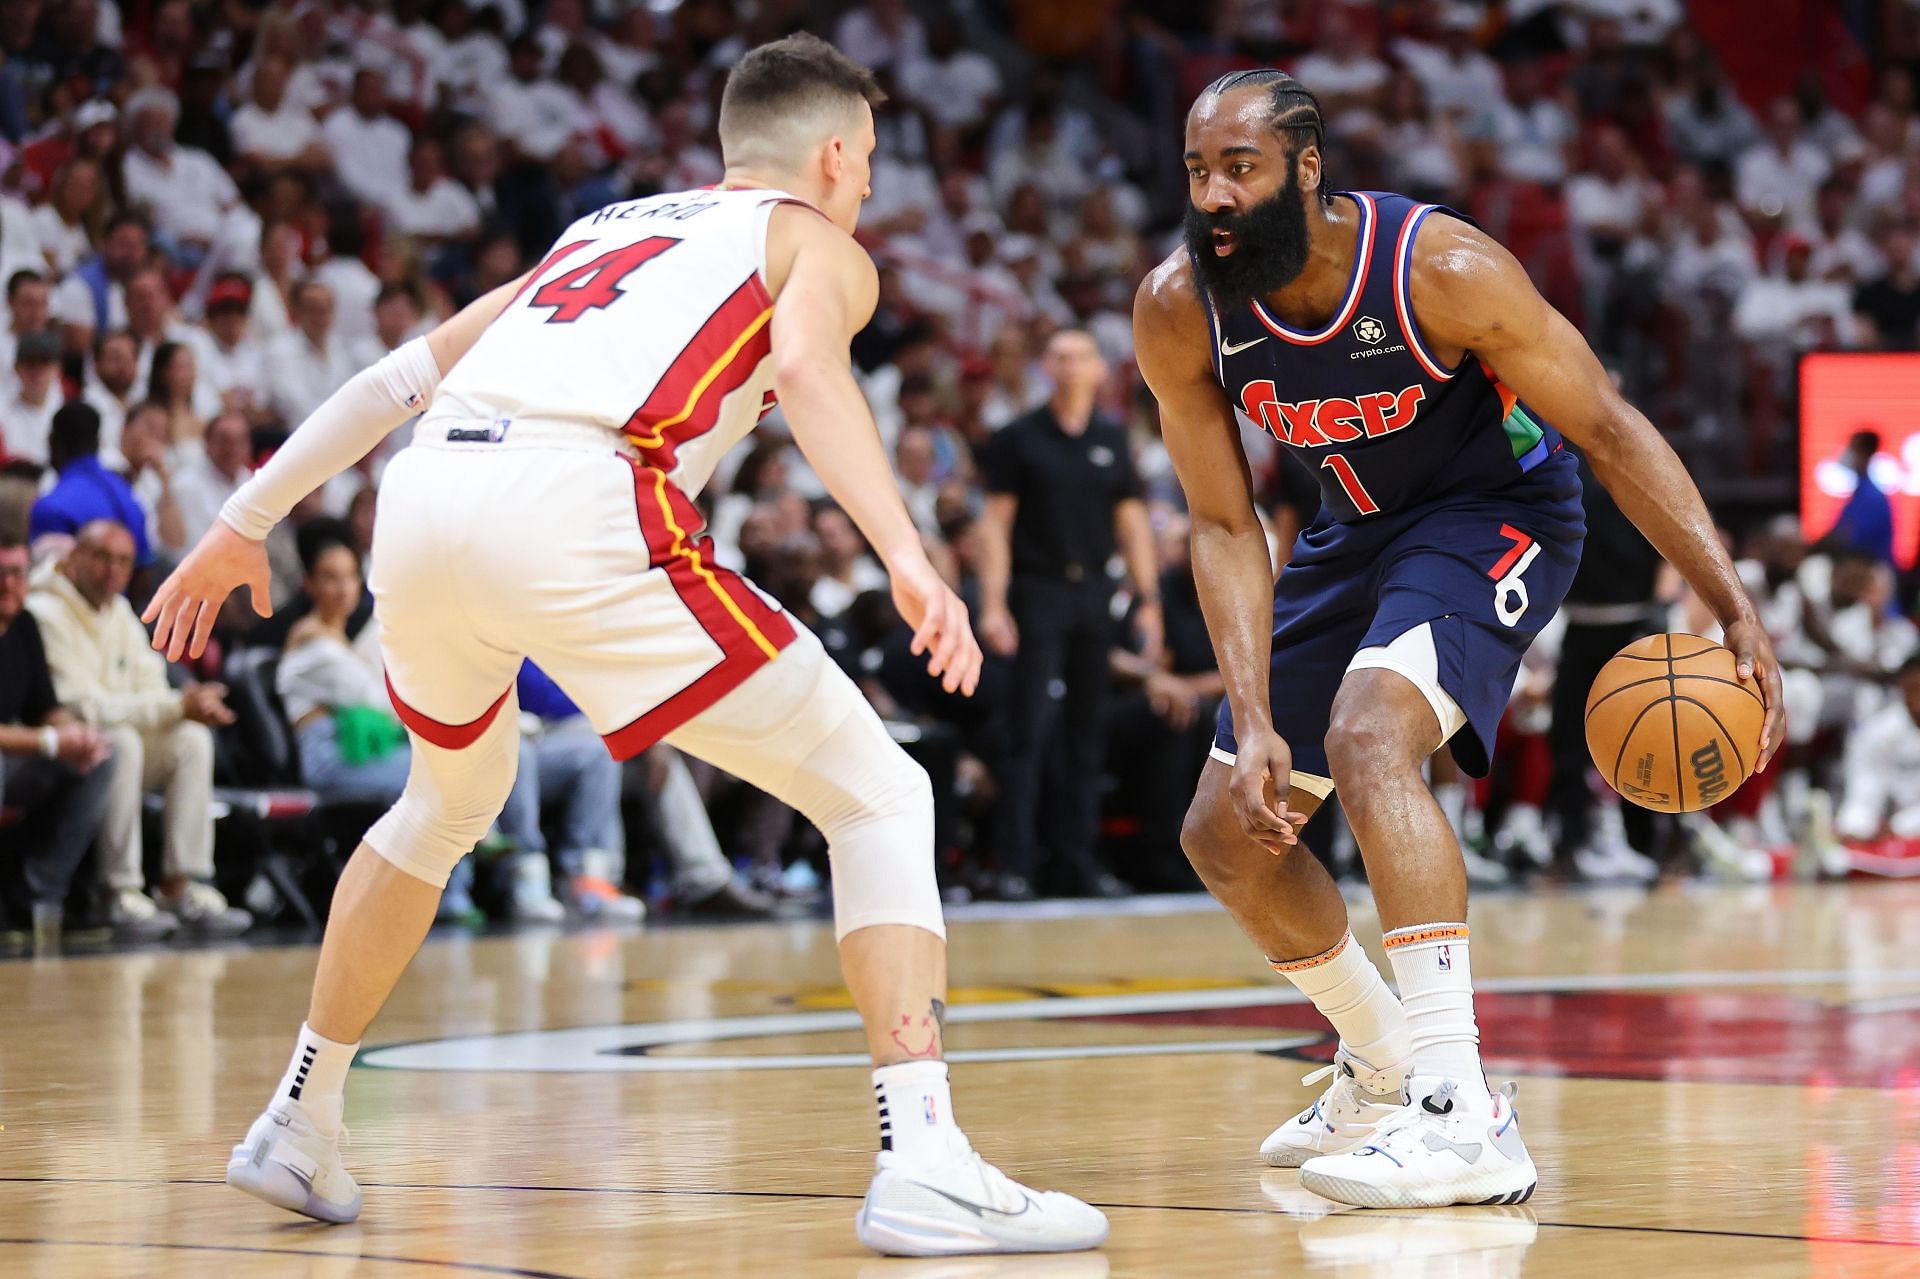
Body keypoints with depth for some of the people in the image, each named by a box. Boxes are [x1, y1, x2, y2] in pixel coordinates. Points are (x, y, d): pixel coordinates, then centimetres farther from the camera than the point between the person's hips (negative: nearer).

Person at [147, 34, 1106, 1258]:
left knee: (451, 802, 35)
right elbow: (805, 365, -6)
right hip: (575, 503, -6)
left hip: (427, 492, 6)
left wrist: (244, 526, 35)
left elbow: (400, 375, 31)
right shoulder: (820, 243, 19)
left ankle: (299, 1123, 42)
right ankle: (923, 1165, -11)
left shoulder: (601, 229, 36)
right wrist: (909, 560, -18)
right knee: (878, 796, 3)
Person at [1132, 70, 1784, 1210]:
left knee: (1367, 735, -33)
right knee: (1228, 833, 8)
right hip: (1357, 530, 6)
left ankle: (1463, 1120, -37)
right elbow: (1226, 529, -12)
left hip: (1497, 513, -6)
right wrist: (1252, 721, -24)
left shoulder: (1440, 268, -31)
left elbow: (1610, 431, -22)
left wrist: (1736, 612, -28)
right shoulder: (1178, 313, -19)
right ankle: (1385, 1068, 33)